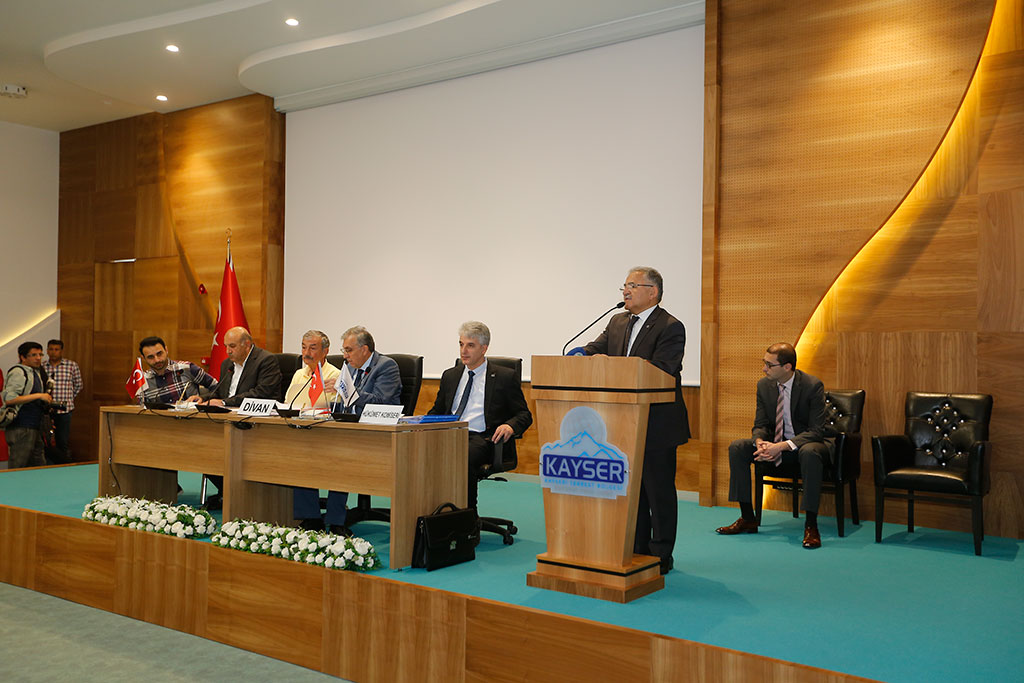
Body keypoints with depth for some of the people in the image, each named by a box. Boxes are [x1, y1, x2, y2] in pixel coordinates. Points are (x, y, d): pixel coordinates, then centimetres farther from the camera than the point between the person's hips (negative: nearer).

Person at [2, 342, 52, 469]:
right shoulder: (18, 372, -11)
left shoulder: (35, 372, 18)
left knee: (39, 466, 12)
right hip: (20, 429, -10)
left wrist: (46, 402, 15)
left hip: (33, 428, 10)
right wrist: (39, 396, -21)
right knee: (18, 471, -7)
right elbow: (8, 399, -23)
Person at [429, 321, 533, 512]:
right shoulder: (450, 376, 22)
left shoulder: (505, 377, 7)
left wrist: (509, 426, -18)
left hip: (482, 438, -4)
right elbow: (437, 411, 28)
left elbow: (524, 415, 6)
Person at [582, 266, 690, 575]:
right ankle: (637, 551, 26)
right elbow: (595, 350, 6)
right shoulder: (618, 322, 13)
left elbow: (658, 371, -22)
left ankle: (660, 556, 14)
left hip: (657, 425, -7)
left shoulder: (670, 327, -11)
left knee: (659, 491, 3)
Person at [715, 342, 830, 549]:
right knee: (737, 447, -14)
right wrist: (761, 443, -24)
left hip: (806, 443, -5)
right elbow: (760, 424, 1)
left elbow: (816, 431, -22)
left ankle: (811, 525, -30)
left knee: (810, 452, -40)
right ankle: (748, 518, -7)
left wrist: (782, 446, -33)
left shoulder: (813, 386, -19)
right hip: (775, 444, 6)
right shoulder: (764, 385, -3)